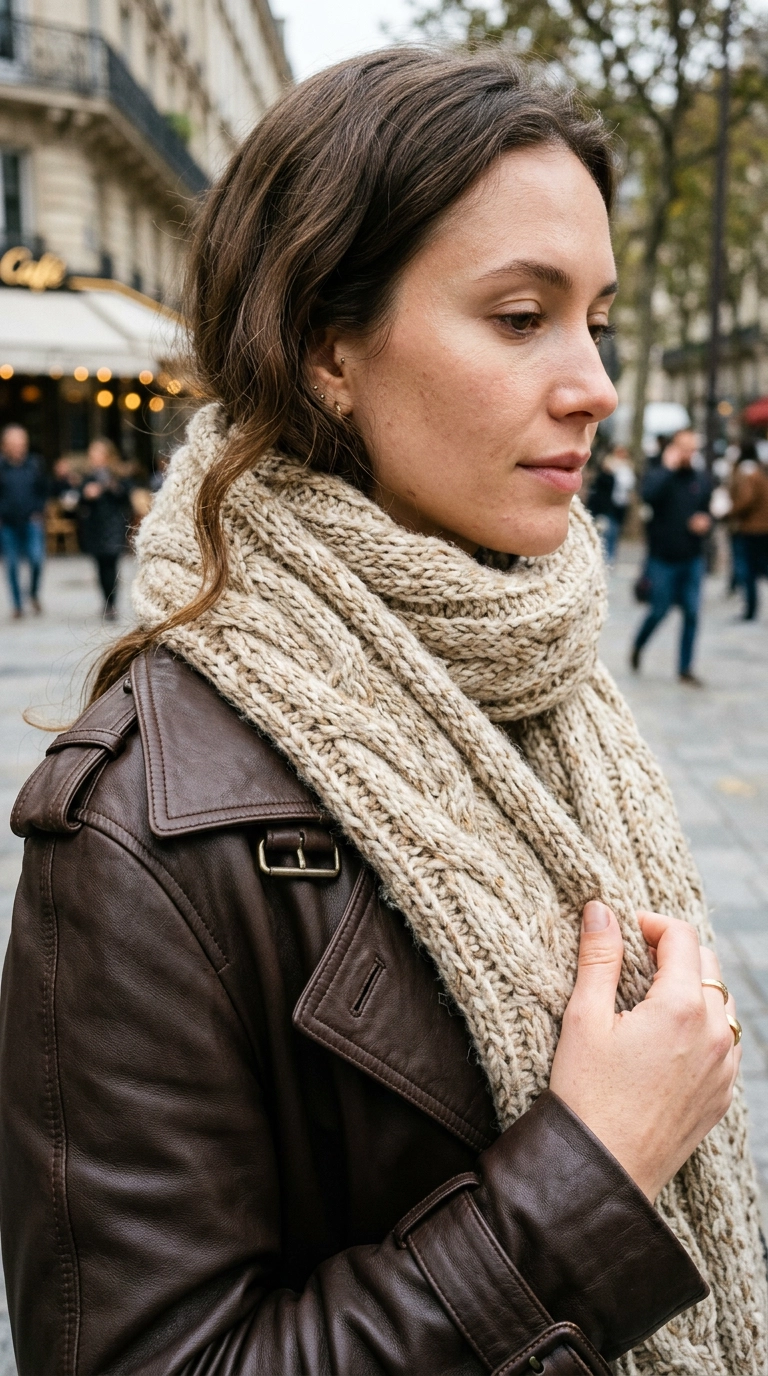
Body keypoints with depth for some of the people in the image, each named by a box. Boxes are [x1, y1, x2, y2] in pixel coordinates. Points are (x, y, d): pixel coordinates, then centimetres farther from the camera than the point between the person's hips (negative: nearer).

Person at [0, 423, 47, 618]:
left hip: (32, 521, 0)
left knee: (36, 557, -16)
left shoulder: (35, 463, 3)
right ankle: (17, 604, 17)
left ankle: (34, 593, 11)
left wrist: (39, 511, 0)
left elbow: (44, 490, 11)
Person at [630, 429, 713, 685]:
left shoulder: (703, 480, 7)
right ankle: (638, 647, 32)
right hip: (663, 559, -4)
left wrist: (705, 523, -5)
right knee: (659, 611, 3)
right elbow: (648, 494, -28)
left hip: (692, 559, 4)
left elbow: (706, 512, 17)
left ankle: (685, 668, 10)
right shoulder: (659, 475, -6)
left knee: (692, 613, 1)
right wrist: (669, 467, -21)